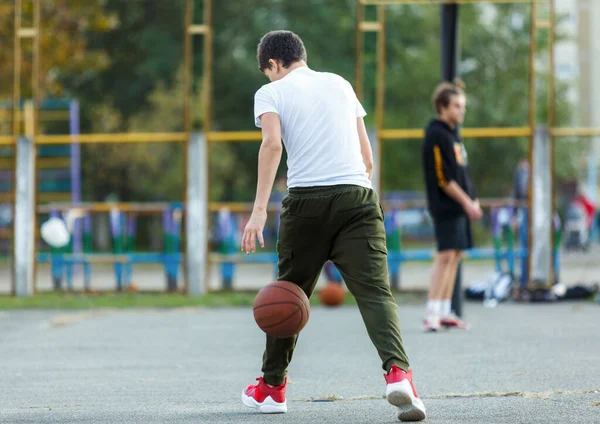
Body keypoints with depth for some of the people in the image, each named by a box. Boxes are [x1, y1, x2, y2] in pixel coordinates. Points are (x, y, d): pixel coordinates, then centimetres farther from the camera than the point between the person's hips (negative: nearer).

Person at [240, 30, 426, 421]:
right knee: (375, 290, -8)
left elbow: (272, 143, -9)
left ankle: (272, 387, 25)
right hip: (358, 197, 2)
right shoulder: (340, 84, 22)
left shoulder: (271, 92, 10)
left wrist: (260, 210, -15)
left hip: (307, 199, -2)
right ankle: (397, 372, -31)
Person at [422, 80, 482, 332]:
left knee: (455, 255, 9)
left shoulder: (452, 133, 17)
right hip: (445, 206, -10)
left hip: (460, 206, 10)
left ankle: (444, 312, 13)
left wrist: (472, 200, 14)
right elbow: (443, 178, -17)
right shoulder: (436, 136, -13)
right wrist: (466, 202, -15)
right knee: (446, 255, -14)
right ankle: (432, 313, -15)